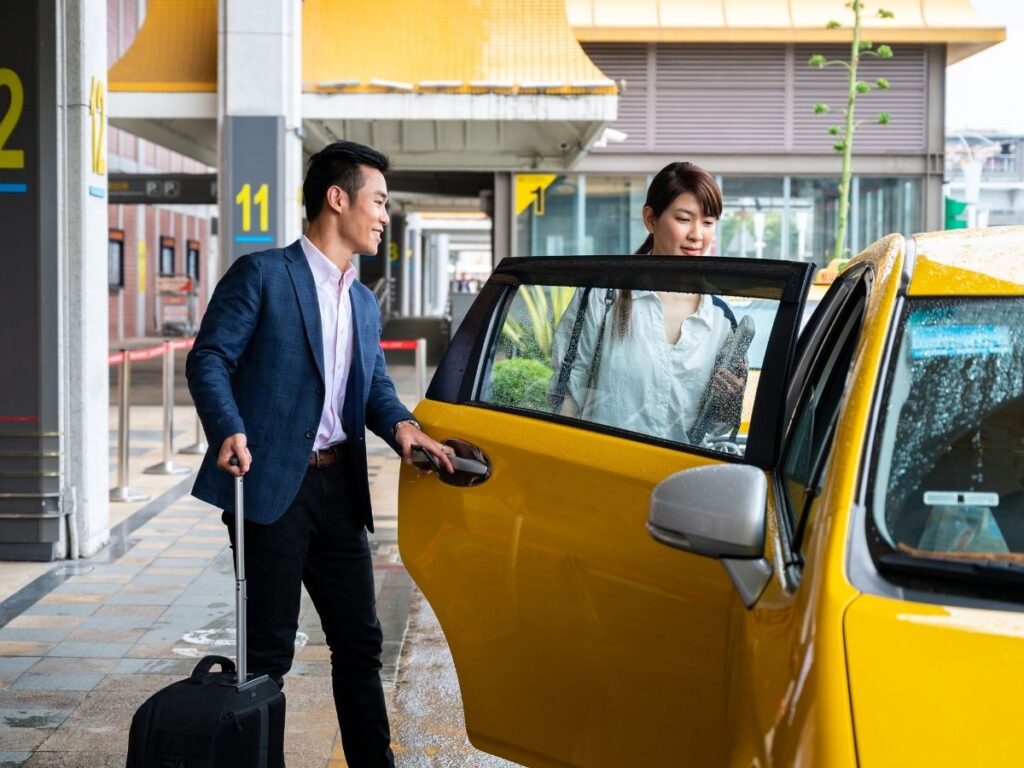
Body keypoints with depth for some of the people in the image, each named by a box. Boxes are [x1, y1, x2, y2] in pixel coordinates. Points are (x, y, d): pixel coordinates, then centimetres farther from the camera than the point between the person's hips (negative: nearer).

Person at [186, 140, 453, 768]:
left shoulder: (364, 302, 20)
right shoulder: (262, 275, -4)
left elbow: (374, 384, 16)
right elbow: (210, 359, -9)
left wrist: (400, 424, -6)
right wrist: (230, 432, -25)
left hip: (340, 488, 7)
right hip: (272, 485, -7)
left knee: (359, 641, 12)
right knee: (269, 649, -1)